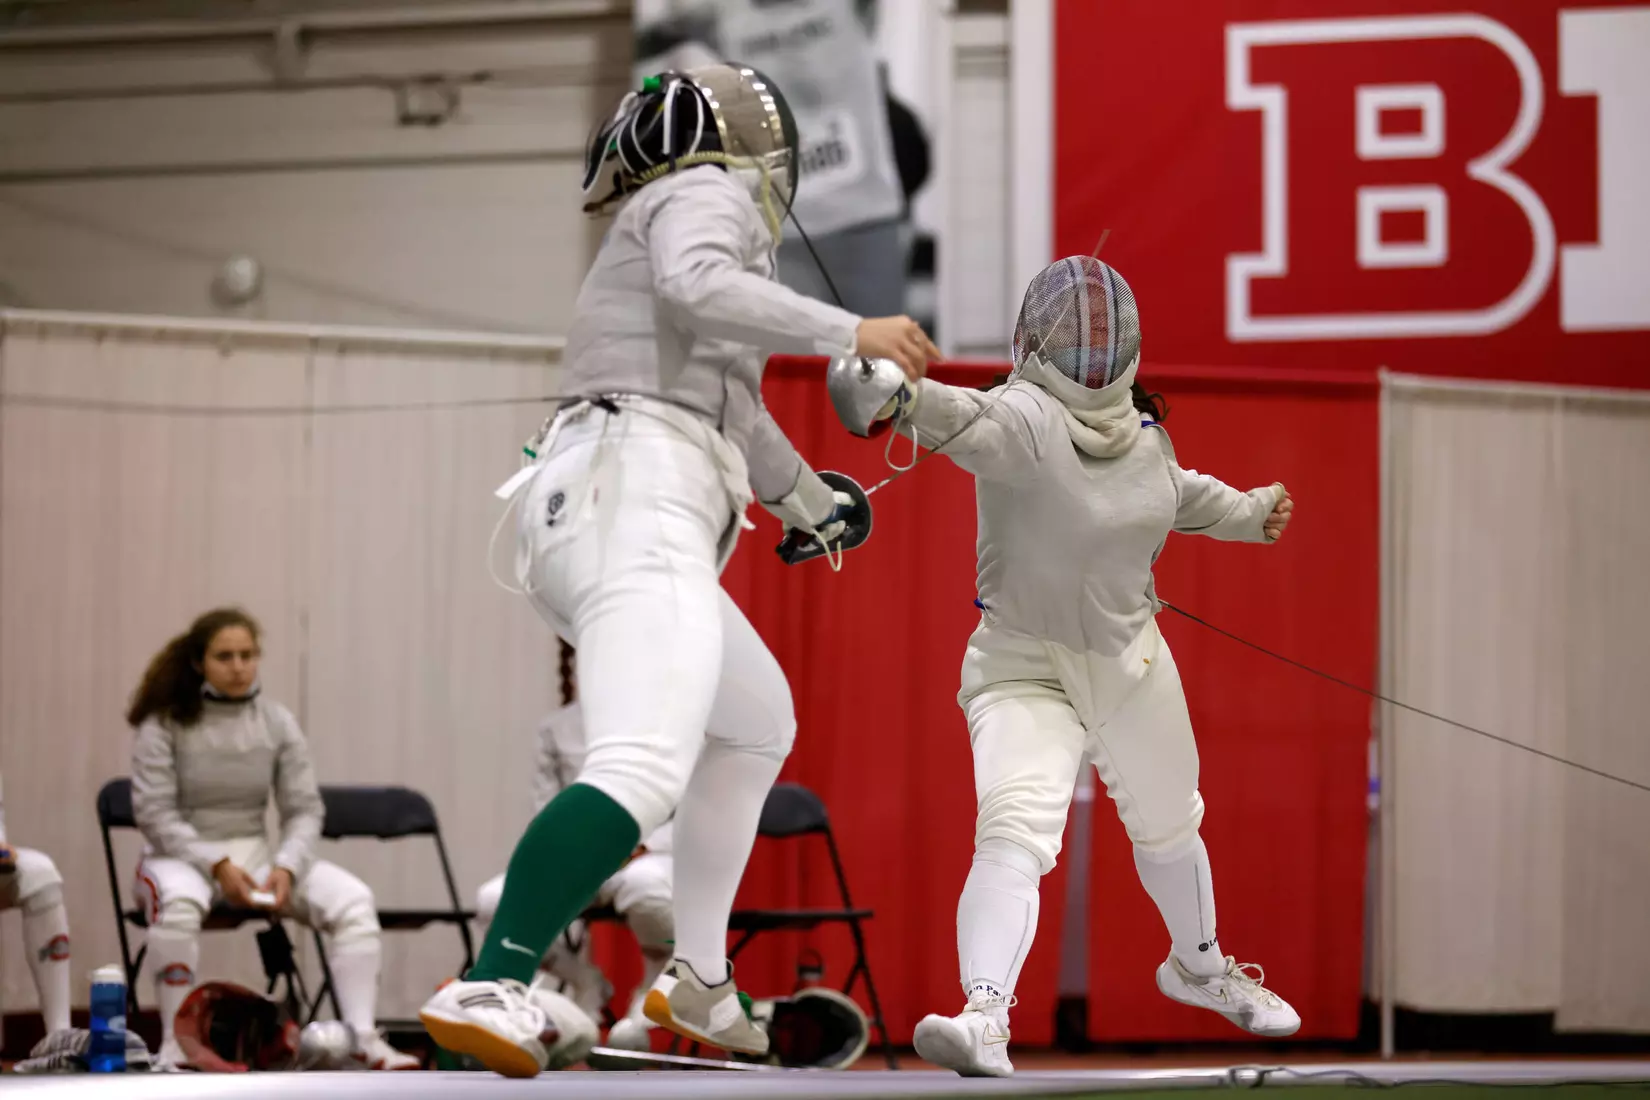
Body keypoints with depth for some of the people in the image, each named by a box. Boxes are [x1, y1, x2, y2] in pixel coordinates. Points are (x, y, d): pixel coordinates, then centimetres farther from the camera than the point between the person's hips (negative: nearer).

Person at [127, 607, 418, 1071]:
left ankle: (363, 1038, -24)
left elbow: (304, 809, 2)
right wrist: (217, 865, -24)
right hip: (180, 855, -4)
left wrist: (286, 866, -18)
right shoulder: (165, 723, -8)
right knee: (178, 902, -41)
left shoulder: (278, 723, 2)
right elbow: (155, 813, -12)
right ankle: (174, 1048, -33)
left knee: (353, 899, -19)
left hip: (255, 854, 4)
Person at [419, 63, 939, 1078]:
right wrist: (850, 332, -17)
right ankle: (490, 991, -43)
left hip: (598, 513, 10)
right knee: (645, 774, -28)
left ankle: (698, 980, 30)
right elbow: (699, 289, -20)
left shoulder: (665, 219, 32)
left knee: (756, 724, 30)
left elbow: (725, 400, 46)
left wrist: (812, 501, 59)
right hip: (636, 509, -10)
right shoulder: (705, 193, 4)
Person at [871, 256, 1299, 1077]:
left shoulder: (1141, 431, -4)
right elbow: (965, 421, -49)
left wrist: (1246, 512, 15)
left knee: (1167, 826, 26)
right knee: (1014, 832, -30)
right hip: (1026, 669, -6)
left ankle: (1199, 967, 53)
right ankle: (985, 1019, -40)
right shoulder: (1025, 418, -25)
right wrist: (901, 395, -68)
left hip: (1128, 662, 6)